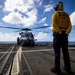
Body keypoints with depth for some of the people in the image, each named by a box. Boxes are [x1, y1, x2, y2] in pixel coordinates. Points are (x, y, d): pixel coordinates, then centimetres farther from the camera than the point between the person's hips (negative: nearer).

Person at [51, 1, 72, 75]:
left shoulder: (55, 14, 4)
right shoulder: (66, 15, 18)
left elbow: (54, 24, -14)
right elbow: (70, 25, 4)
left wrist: (59, 32, -14)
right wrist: (66, 33, -5)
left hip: (57, 34, -5)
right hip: (65, 35, 5)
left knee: (57, 51, -5)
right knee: (65, 51, 8)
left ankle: (57, 68, -3)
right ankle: (68, 68, 12)